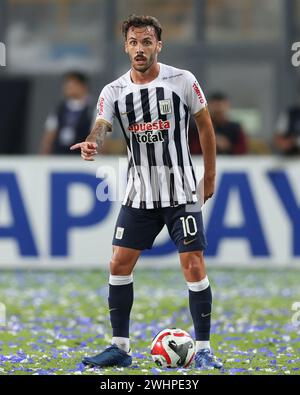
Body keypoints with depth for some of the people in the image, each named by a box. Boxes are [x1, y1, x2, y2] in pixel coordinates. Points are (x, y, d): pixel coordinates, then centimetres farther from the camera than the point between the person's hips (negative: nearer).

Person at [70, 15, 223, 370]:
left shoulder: (183, 81, -4)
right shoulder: (114, 91, 1)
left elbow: (205, 126, 5)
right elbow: (101, 127, -14)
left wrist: (210, 176, 6)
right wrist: (91, 144, -38)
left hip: (181, 192, -3)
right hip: (139, 194, 3)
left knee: (193, 267, -8)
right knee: (119, 265, 0)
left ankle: (203, 350, 2)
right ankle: (120, 347, 10)